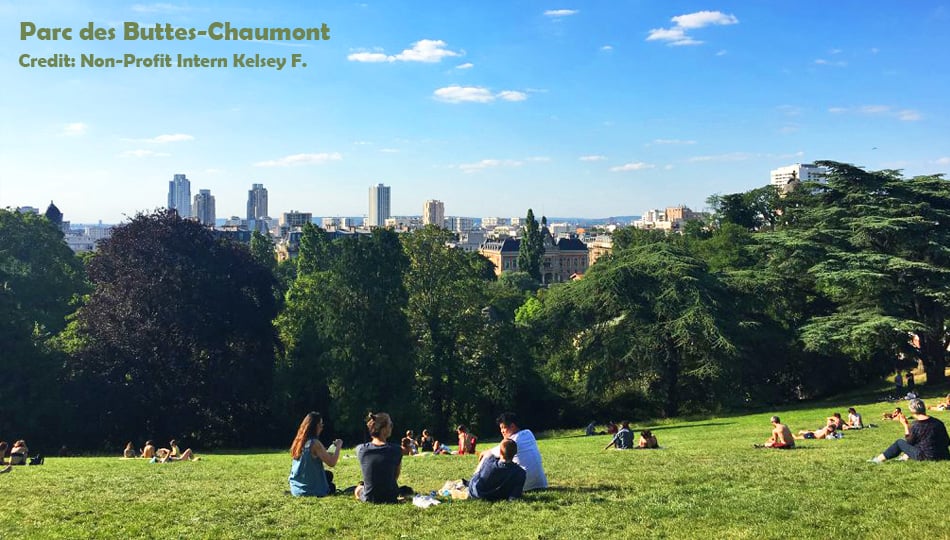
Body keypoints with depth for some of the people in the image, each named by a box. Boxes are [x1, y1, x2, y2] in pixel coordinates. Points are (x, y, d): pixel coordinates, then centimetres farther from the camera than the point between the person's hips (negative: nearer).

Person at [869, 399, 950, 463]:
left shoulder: (916, 425, -17)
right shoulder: (938, 422, -2)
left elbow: (909, 441, 0)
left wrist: (905, 425, 5)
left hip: (925, 457, -6)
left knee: (899, 442, 11)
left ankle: (880, 458, 20)